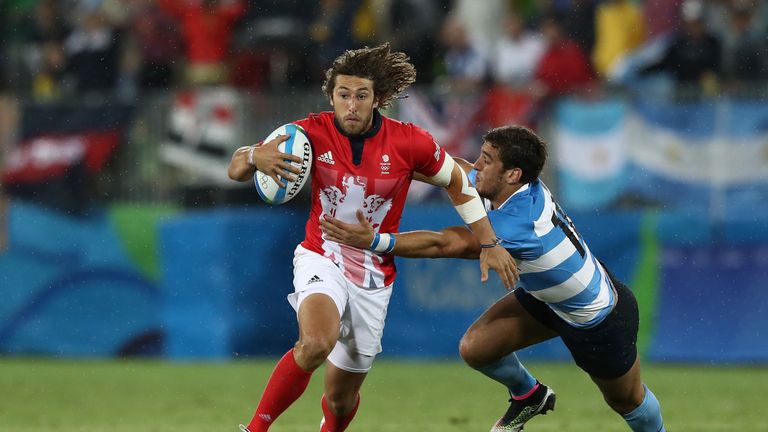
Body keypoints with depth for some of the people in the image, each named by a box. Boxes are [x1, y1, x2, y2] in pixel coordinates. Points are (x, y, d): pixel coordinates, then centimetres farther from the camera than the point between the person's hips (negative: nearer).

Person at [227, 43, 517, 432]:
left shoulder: (409, 142, -11)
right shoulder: (313, 133, -12)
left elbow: (457, 182, 6)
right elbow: (236, 170, -9)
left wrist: (488, 244, 4)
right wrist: (255, 157, -33)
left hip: (374, 275, 2)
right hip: (322, 258, -2)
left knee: (341, 396, 8)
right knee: (317, 343, -35)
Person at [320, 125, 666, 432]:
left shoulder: (519, 224, -40)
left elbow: (445, 245, -41)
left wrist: (374, 240, -43)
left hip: (599, 318, -8)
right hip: (547, 299, 8)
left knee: (626, 400, 14)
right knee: (475, 348, -2)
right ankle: (528, 396, 28)